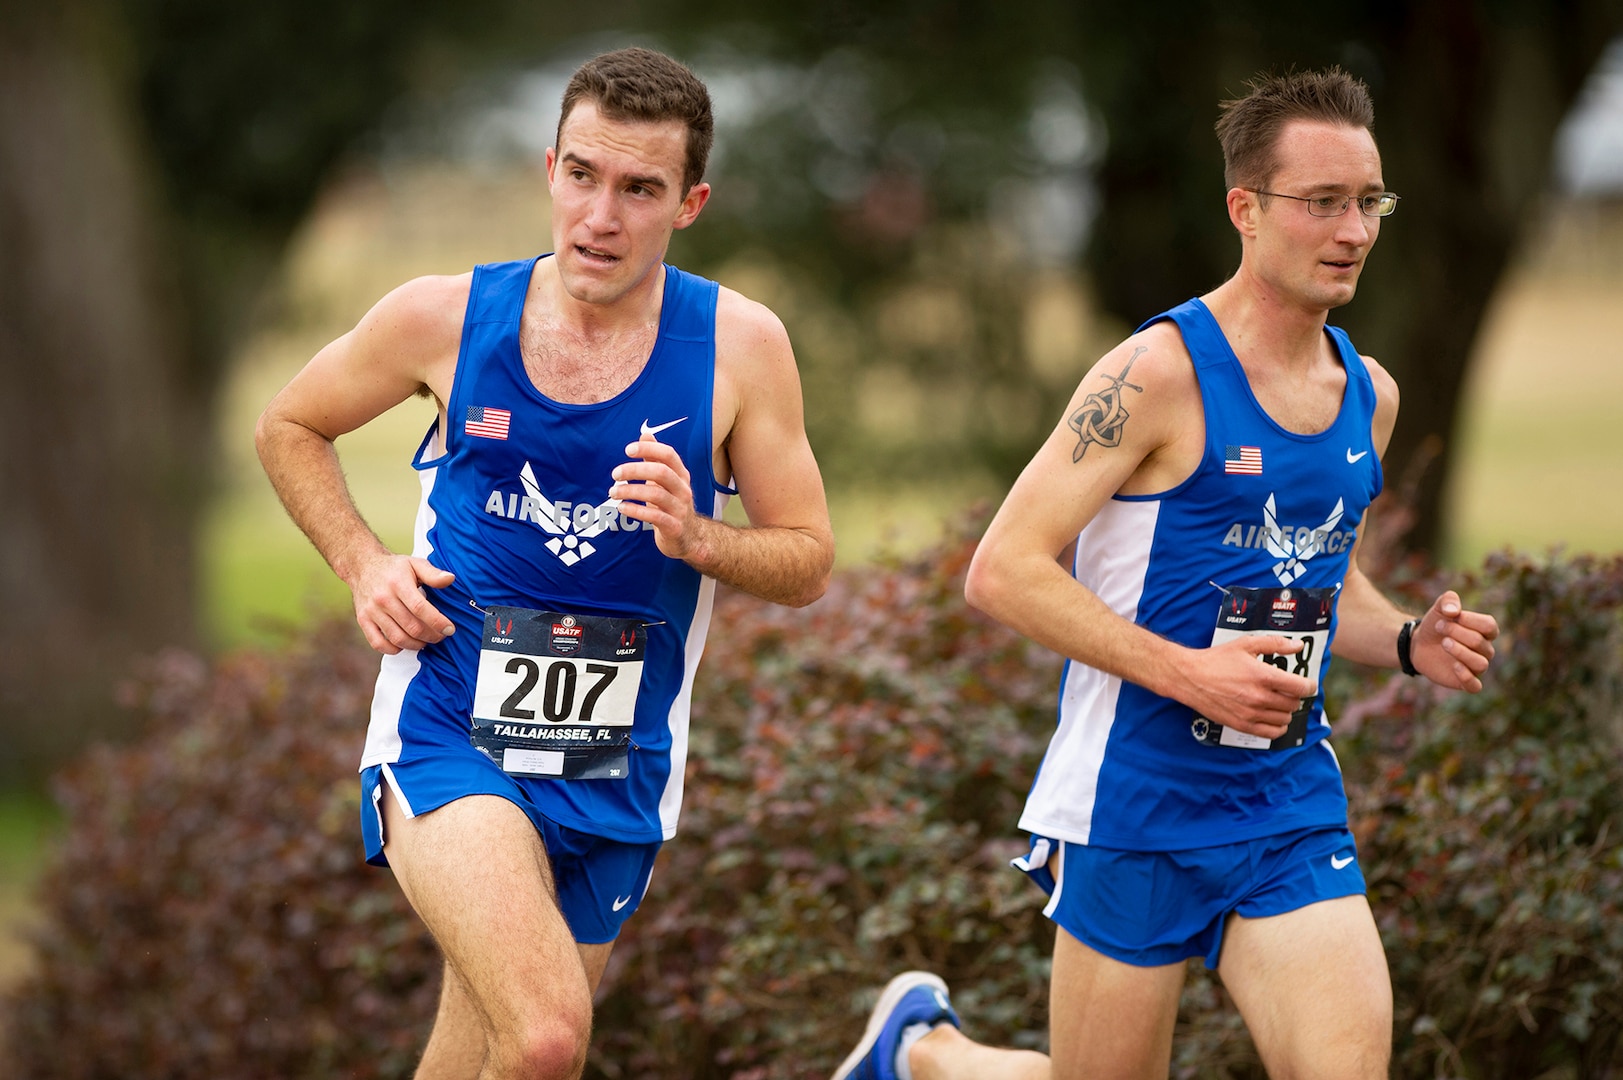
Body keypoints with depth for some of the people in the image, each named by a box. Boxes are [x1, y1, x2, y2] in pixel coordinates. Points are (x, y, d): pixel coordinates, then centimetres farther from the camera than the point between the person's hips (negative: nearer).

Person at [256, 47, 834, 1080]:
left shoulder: (739, 345, -3)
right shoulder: (446, 318, -5)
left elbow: (808, 564, 4)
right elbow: (290, 426, 13)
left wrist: (695, 538, -17)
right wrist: (364, 563, -2)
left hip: (615, 773, 3)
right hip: (447, 742, -3)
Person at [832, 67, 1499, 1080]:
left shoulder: (1369, 395, 9)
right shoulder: (1160, 374, -13)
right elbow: (1003, 570, -16)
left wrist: (1409, 641, 5)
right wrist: (1186, 670, -21)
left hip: (1292, 807, 6)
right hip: (1139, 805, -6)